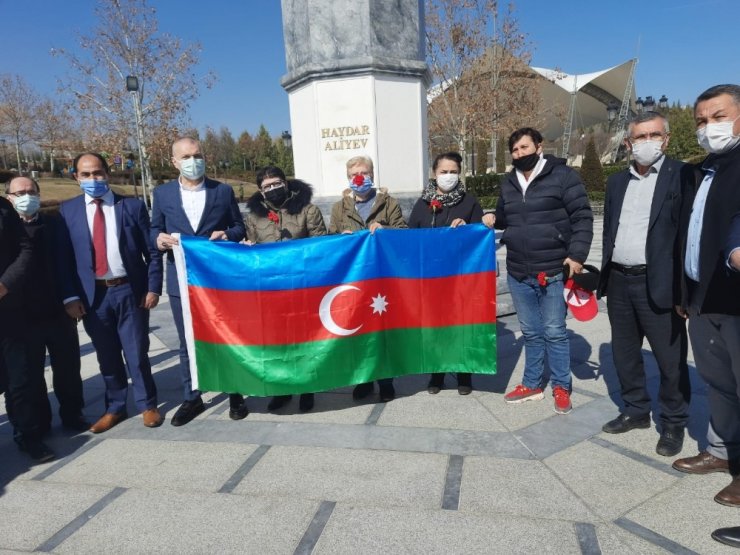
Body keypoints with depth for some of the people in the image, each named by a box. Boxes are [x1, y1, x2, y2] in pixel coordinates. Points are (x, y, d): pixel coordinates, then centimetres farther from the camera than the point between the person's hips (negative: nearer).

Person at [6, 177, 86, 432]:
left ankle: (72, 414, 27)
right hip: (23, 316, 0)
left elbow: (69, 262, 3)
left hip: (59, 312, 1)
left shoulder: (56, 223, 2)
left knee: (68, 368, 11)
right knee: (30, 372, 13)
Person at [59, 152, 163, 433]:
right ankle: (115, 408, 31)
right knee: (107, 357, 13)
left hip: (130, 291, -2)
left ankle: (147, 404, 26)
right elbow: (61, 257, 3)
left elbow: (152, 251, 0)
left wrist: (153, 288, -7)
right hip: (93, 295, 2)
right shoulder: (67, 210, 4)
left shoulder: (132, 206, 0)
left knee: (137, 354, 7)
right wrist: (70, 296, -4)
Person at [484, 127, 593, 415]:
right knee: (530, 333, 16)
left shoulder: (562, 176, -6)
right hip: (518, 273, 5)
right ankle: (532, 384, 29)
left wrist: (577, 255, -16)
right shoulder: (508, 183, 12)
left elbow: (582, 217, -8)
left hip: (553, 272, -5)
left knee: (554, 332, 4)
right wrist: (493, 218, 3)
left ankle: (561, 387, 22)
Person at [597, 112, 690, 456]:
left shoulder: (682, 176, -5)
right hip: (619, 282, 5)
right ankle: (636, 411, 33)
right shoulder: (617, 182, 12)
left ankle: (673, 424, 24)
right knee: (624, 353, 15)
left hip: (658, 285, -5)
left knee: (670, 359, 5)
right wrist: (606, 277, 11)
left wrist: (684, 288, -15)